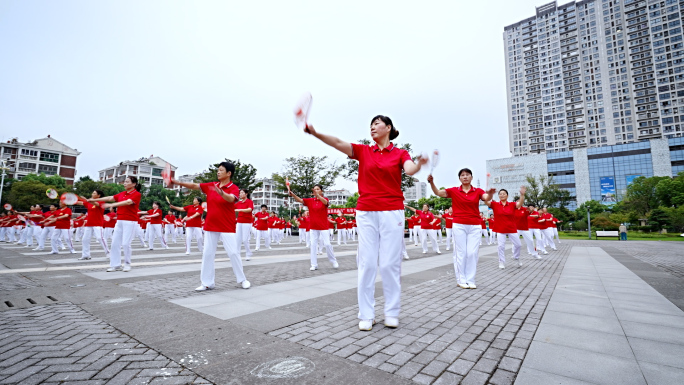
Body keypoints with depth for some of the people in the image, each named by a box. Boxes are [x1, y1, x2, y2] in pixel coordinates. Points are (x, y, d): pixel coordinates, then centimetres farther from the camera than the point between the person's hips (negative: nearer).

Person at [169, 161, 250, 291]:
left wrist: (221, 192, -50)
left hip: (227, 227, -5)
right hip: (210, 226, 5)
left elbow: (231, 199, -30)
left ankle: (242, 279, 13)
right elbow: (194, 186, 7)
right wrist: (178, 182, -6)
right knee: (207, 254, 5)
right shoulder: (211, 185, 7)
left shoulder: (234, 188, -10)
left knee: (233, 253, -3)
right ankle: (207, 283, 16)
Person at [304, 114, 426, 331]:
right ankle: (366, 315, 14)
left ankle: (392, 313, 18)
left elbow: (410, 169, -14)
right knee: (367, 263, 2)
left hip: (392, 213, -1)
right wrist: (316, 134, -17)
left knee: (390, 263, 2)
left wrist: (419, 164, -37)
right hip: (366, 213, 1)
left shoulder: (400, 153, 7)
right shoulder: (363, 151, 11)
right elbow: (338, 143, -3)